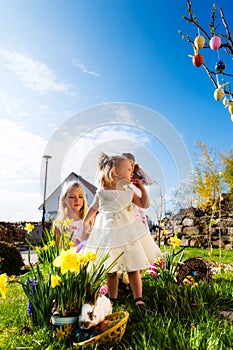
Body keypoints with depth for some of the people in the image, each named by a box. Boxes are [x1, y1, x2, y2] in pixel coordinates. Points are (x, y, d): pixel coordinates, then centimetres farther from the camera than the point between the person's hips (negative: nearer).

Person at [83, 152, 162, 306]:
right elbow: (93, 208, 9)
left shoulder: (129, 191, 4)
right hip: (109, 233, -2)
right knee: (111, 271, 9)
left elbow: (145, 204, 11)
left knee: (133, 269, 4)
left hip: (128, 232, 2)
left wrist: (142, 188, 1)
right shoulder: (102, 192, -7)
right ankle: (113, 300, 26)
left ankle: (138, 299, 15)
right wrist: (84, 224, 15)